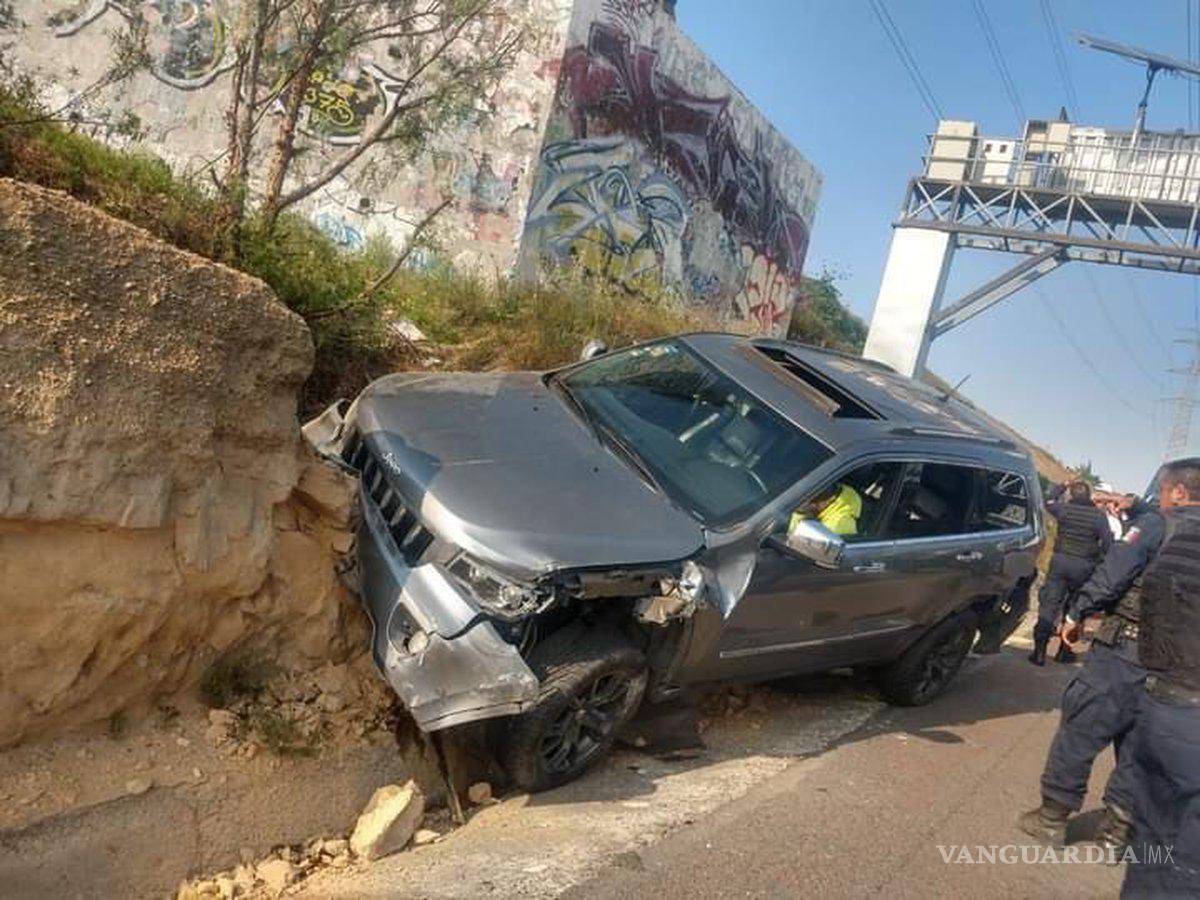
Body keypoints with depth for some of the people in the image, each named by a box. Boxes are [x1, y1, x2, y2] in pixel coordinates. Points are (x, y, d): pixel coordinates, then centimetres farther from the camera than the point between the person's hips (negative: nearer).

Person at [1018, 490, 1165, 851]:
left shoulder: (1154, 526, -7)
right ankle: (1118, 825, 22)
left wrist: (1076, 613, -7)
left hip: (1123, 650, -7)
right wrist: (1133, 505, 36)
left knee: (1079, 731, 3)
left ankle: (1053, 815, 10)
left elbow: (1113, 572, -15)